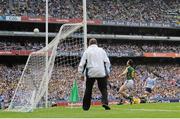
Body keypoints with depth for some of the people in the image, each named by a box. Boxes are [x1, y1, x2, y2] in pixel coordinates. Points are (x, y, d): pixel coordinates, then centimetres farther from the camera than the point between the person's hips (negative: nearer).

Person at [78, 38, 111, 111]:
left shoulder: (87, 51, 7)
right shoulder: (101, 50, 11)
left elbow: (82, 63, 4)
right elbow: (107, 62, 9)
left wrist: (82, 74, 10)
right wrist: (107, 73, 13)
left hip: (91, 73, 0)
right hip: (101, 73, 0)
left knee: (88, 90, 8)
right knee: (103, 89, 4)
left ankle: (86, 106, 9)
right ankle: (104, 102, -19)